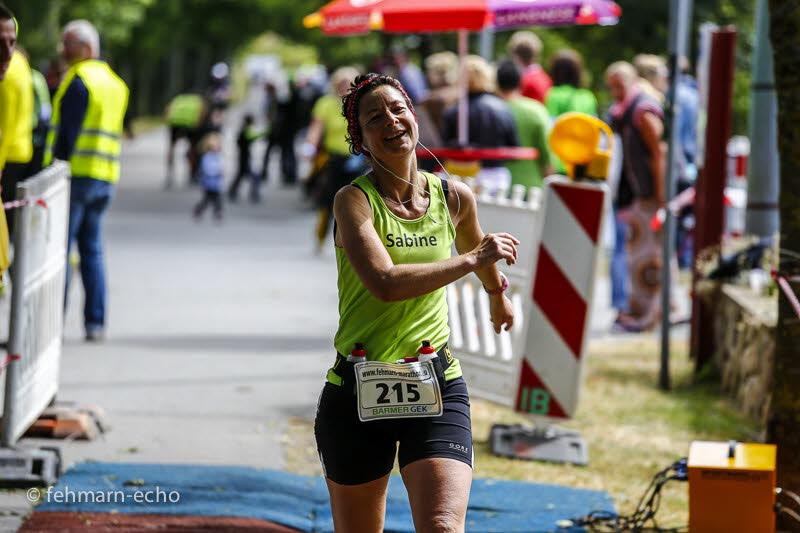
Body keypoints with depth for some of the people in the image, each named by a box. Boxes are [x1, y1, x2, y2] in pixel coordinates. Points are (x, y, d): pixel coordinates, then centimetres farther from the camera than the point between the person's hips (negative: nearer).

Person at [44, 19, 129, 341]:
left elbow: (68, 132, -14)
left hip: (75, 173, -8)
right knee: (91, 249, 12)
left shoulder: (78, 80, -9)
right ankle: (95, 323, 8)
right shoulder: (115, 83, 17)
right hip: (105, 178, 8)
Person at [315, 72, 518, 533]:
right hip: (356, 391, -2)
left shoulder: (455, 198, 6)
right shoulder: (354, 200, -7)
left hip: (436, 389, 2)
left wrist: (498, 296, 49)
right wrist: (475, 259, -17)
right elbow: (385, 283, -23)